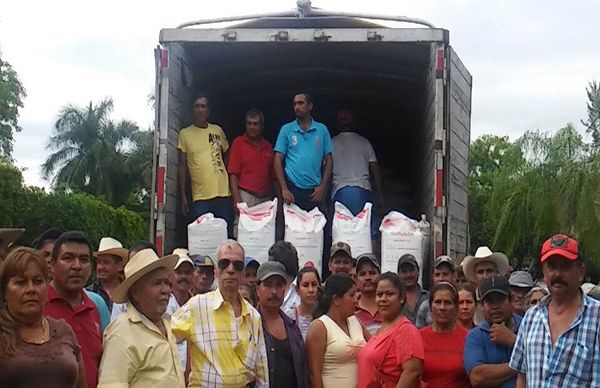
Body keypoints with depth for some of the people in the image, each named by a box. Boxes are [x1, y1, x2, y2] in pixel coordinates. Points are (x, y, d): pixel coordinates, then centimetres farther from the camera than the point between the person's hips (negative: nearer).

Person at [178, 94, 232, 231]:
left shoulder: (218, 131, 11)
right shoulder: (184, 134, 6)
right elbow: (182, 167, 6)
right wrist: (183, 197, 1)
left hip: (223, 194, 2)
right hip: (200, 198, -2)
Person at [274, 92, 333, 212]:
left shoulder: (322, 129, 7)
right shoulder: (286, 129, 5)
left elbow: (328, 160, 10)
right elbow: (278, 160, 2)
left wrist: (323, 186, -1)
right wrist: (284, 189, -8)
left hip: (314, 191, 1)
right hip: (292, 189, -1)